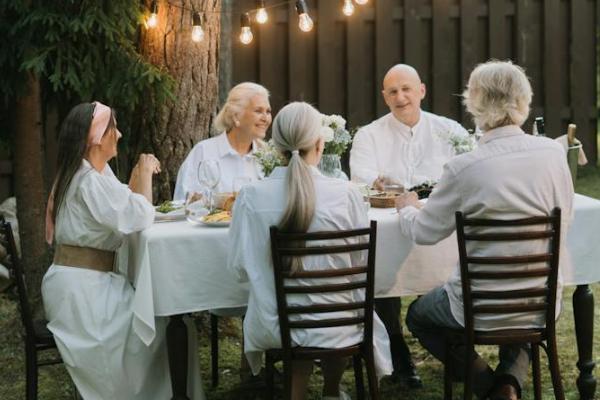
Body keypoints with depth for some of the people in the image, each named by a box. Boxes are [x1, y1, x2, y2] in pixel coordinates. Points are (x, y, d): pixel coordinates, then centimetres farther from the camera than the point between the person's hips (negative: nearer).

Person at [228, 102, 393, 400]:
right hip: (336, 327, 0)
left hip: (274, 328, 0)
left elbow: (239, 267, 0)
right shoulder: (345, 194, -13)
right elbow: (363, 263, 0)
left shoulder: (250, 197, -11)